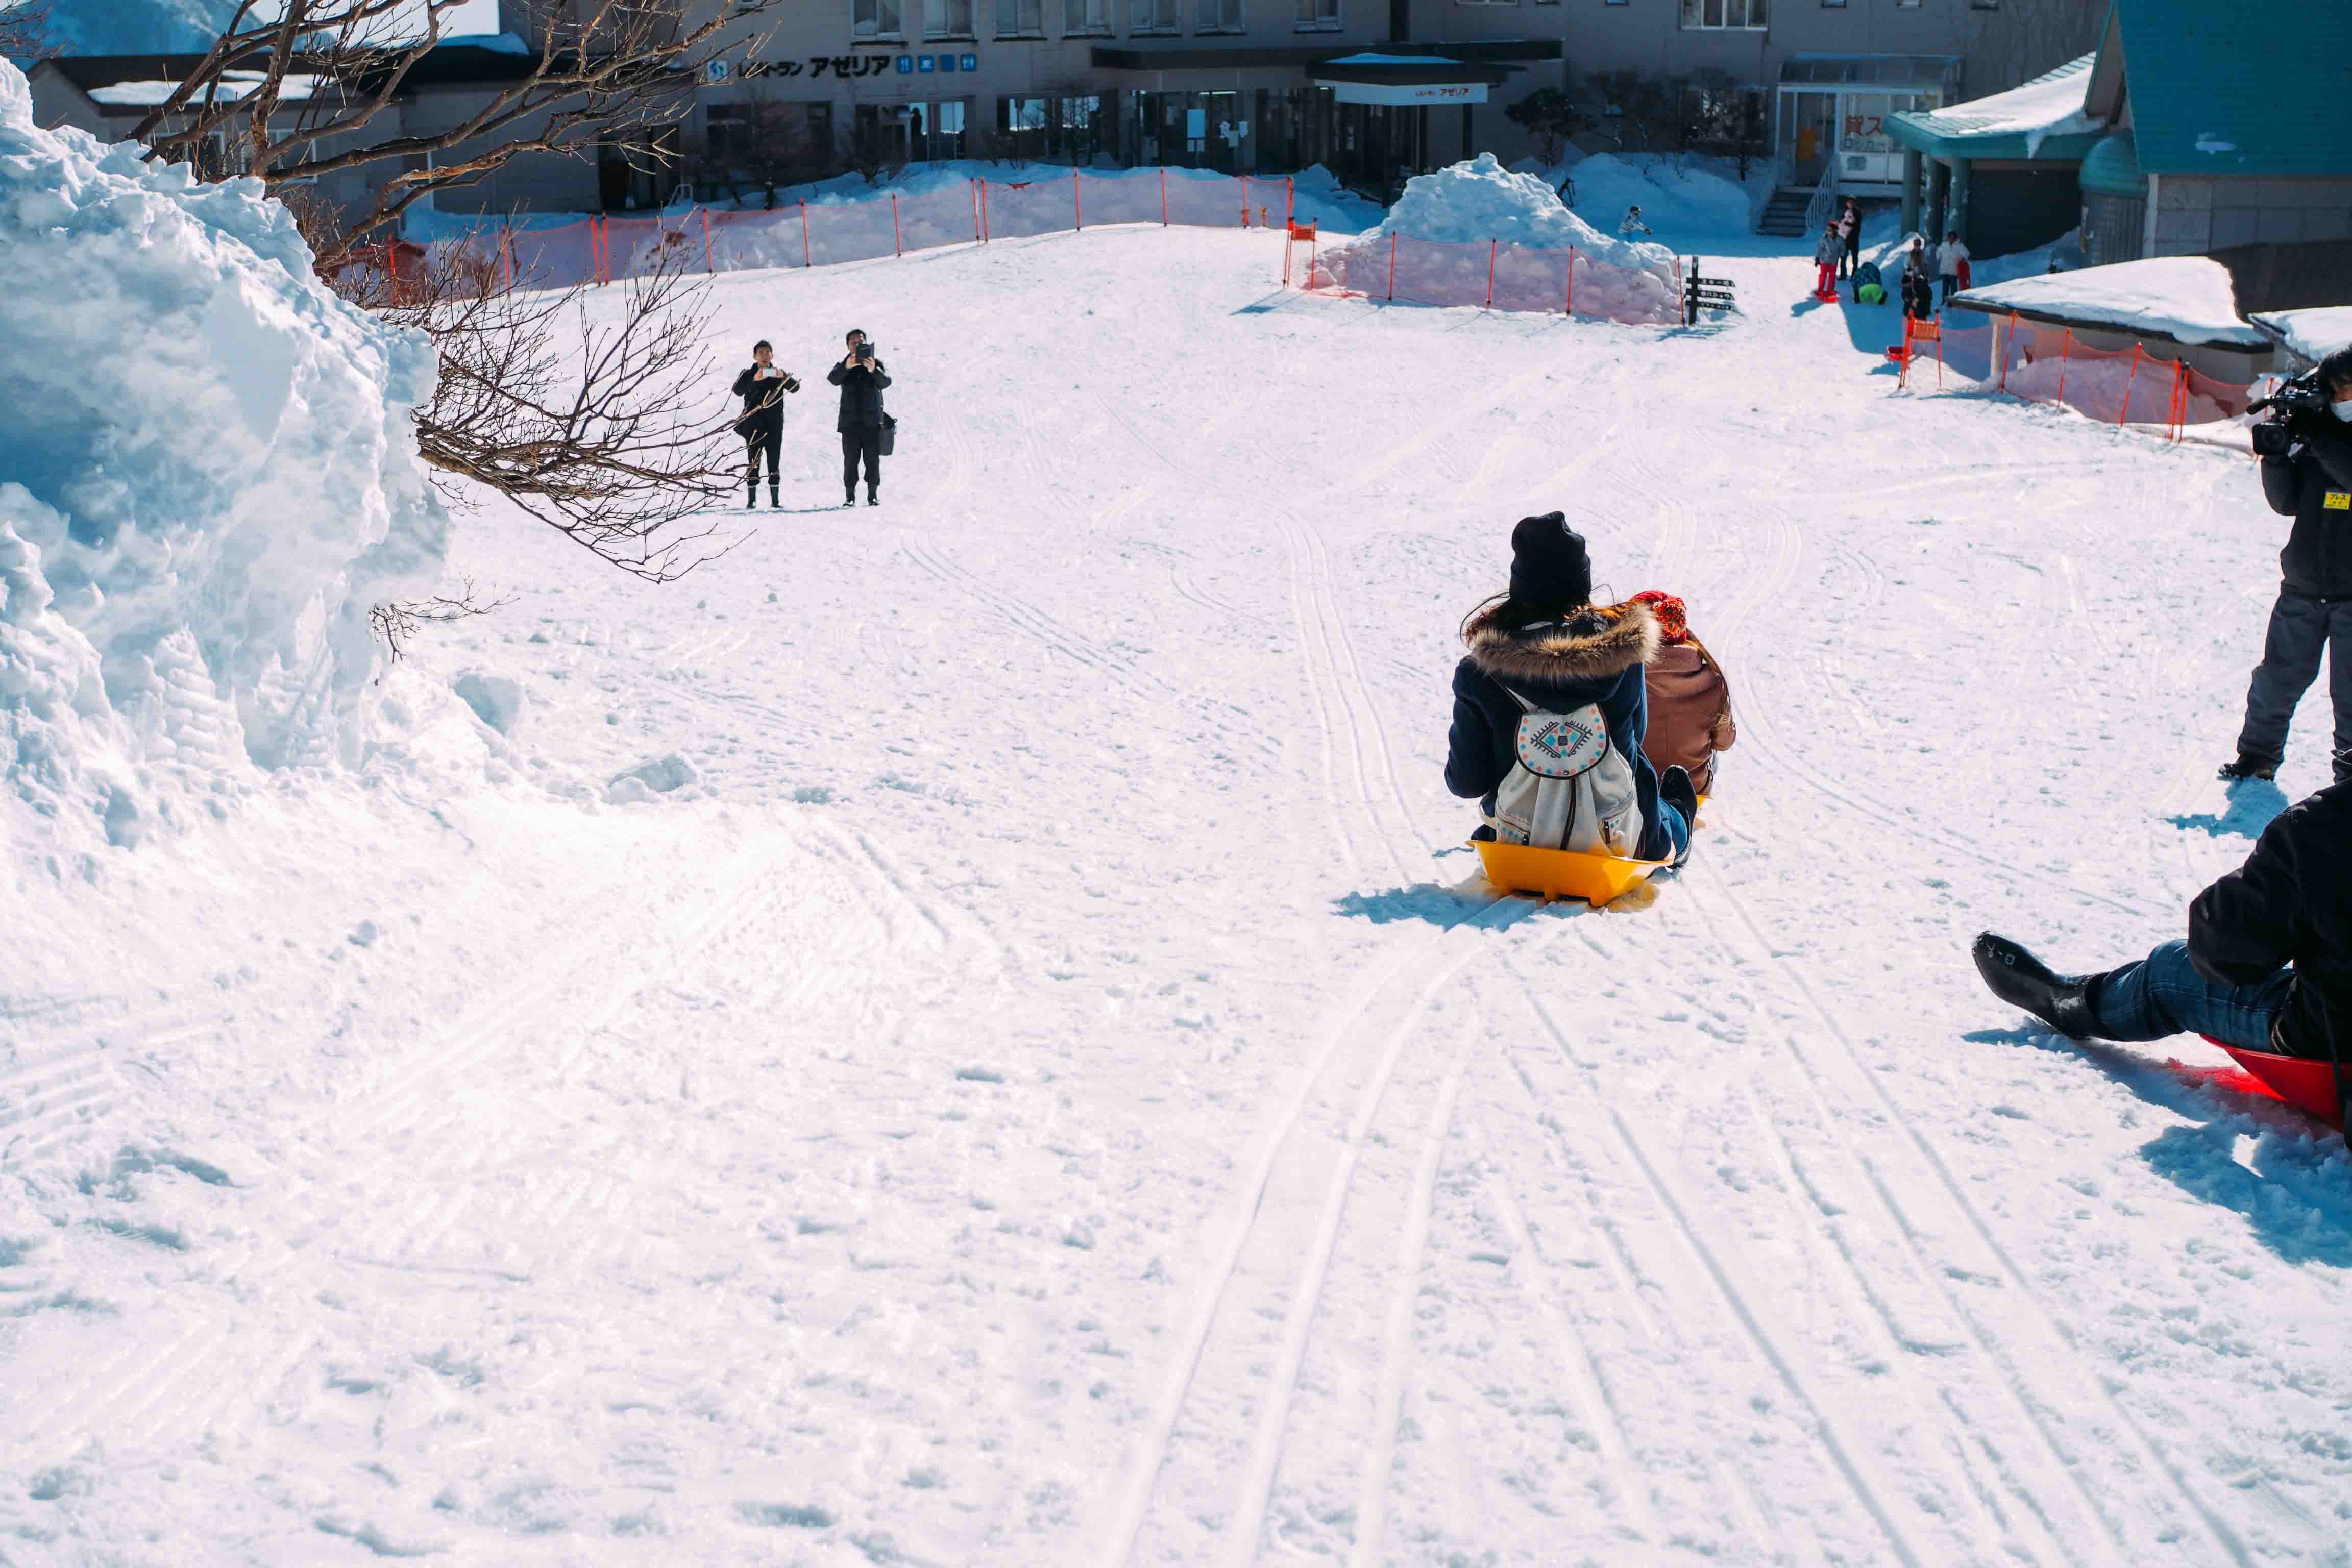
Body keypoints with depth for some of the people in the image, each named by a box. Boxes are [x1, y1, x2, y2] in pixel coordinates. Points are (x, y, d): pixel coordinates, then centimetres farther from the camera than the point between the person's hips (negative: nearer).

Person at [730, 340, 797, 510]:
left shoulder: (779, 374, 9)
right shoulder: (748, 375, 5)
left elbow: (795, 387, -8)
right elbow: (738, 390, -14)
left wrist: (784, 377, -30)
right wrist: (754, 380, -32)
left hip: (774, 425, 1)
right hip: (753, 425, -1)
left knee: (774, 462, -1)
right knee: (754, 463, -1)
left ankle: (775, 499, 0)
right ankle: (751, 500, 0)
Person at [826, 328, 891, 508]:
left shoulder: (876, 364, 7)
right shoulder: (844, 366, 7)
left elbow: (886, 382, -11)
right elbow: (833, 379, -14)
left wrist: (873, 371, -32)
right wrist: (847, 367, -34)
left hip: (872, 421, 0)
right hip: (850, 421, 0)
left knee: (873, 459, -2)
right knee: (851, 459, -2)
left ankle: (873, 495, 3)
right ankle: (850, 496, 0)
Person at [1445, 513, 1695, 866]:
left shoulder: (1479, 674, -19)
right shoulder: (1622, 652, -16)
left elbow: (1466, 782, -12)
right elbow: (1633, 735, 1)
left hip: (1521, 846, 1)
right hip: (1619, 838, 0)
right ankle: (1678, 817, 70)